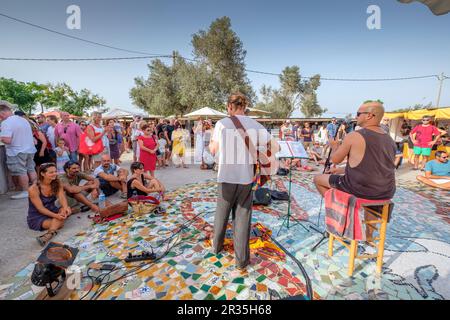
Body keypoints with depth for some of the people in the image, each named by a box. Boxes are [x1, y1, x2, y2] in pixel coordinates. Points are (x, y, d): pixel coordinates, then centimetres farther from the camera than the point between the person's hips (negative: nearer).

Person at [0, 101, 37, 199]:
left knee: (21, 172, 1)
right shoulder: (24, 120, 9)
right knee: (31, 169, 14)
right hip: (30, 149, 8)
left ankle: (26, 191, 8)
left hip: (16, 152, -7)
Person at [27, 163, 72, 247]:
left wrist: (65, 208, -40)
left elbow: (62, 197, -18)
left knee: (67, 210, -32)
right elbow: (40, 208, -21)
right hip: (37, 217, -4)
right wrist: (56, 216, -36)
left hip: (52, 211, 5)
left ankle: (49, 234, -43)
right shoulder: (33, 189, -19)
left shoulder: (57, 184, -4)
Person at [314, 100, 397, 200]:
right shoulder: (390, 140, 7)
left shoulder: (353, 136, -14)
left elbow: (335, 159, -4)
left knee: (317, 179, 10)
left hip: (360, 190, -7)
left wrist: (334, 146, 17)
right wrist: (340, 170, 21)